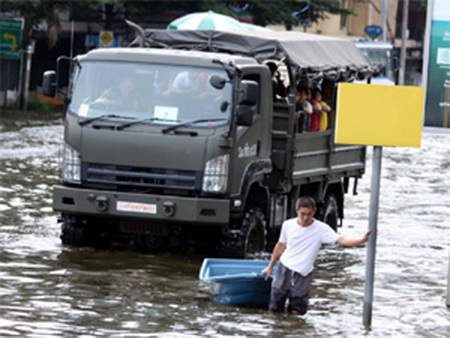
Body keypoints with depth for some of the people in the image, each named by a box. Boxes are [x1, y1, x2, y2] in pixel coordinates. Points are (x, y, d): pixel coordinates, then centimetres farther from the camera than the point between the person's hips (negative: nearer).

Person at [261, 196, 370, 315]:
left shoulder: (321, 229, -12)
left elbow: (342, 241, -22)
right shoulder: (288, 225, -2)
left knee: (296, 312, -1)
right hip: (284, 269, 2)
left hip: (302, 276, -2)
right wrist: (270, 266, 19)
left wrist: (362, 240, -38)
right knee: (274, 309, 7)